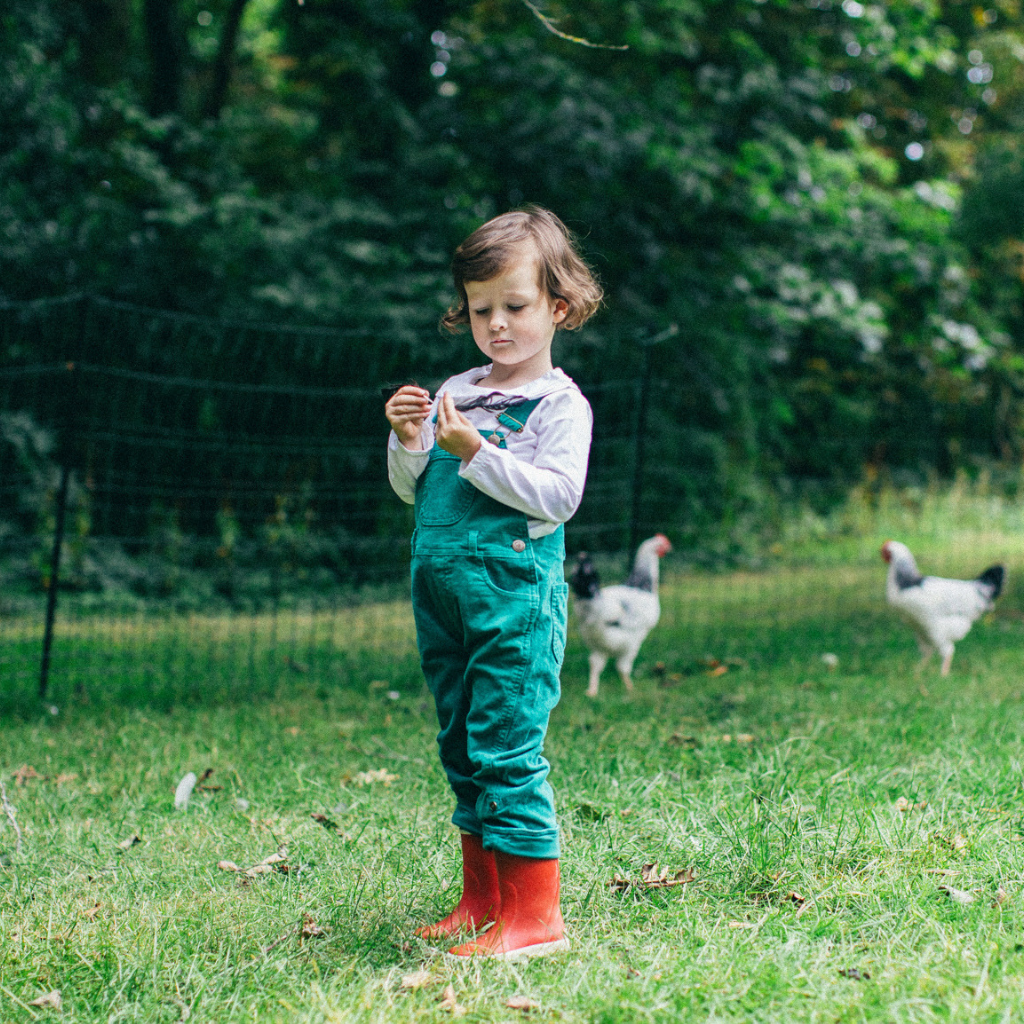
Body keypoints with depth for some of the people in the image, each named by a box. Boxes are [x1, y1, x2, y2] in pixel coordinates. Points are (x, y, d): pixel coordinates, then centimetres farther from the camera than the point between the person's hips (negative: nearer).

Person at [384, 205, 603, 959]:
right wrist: (409, 442, -2)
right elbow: (412, 490, 17)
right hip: (441, 587, 7)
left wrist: (475, 452, -19)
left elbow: (559, 495, -16)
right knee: (461, 749, 13)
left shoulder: (561, 404, -4)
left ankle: (535, 917, -2)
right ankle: (483, 901, 24)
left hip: (513, 591, -7)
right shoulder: (455, 393, 15)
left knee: (507, 752, -9)